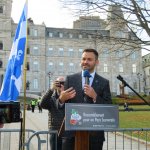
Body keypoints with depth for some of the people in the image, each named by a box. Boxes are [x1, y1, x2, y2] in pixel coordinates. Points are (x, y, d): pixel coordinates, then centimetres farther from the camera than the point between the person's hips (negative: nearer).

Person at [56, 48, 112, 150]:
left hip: (94, 133, 0)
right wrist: (61, 99, -18)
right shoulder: (70, 79, 5)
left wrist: (95, 96, -15)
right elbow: (59, 106, 5)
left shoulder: (104, 83, 3)